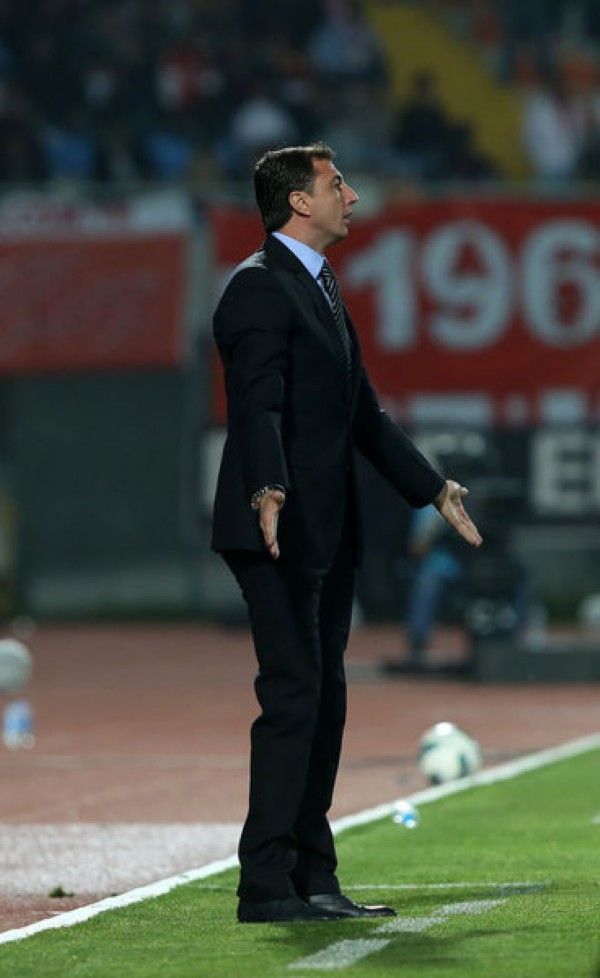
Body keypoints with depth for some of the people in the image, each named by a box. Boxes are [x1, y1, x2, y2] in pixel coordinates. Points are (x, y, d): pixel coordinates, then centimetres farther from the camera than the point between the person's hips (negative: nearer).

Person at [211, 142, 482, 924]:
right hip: (280, 530, -10)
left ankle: (312, 878, 14)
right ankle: (266, 885, -11)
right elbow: (257, 402, -24)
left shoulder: (320, 289, 21)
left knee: (323, 703, 10)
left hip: (327, 534, 10)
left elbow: (363, 413, 27)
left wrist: (433, 488, 30)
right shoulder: (260, 285, -10)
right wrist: (267, 492, -39)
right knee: (292, 697, -12)